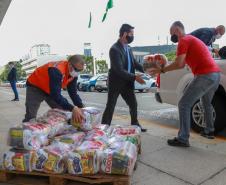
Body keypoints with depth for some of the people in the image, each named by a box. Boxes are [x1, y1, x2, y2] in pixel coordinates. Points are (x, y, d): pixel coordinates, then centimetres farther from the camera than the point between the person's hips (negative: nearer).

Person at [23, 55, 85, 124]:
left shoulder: (73, 73, -14)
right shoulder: (57, 70, -38)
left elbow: (73, 93, -9)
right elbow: (56, 95, -43)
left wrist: (81, 107, -21)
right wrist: (72, 108, -49)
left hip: (51, 90, 7)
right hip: (35, 87, -7)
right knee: (31, 117, -14)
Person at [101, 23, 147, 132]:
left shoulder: (128, 48, 6)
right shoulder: (114, 49, -20)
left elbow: (134, 63, 15)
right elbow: (119, 70, -26)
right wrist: (135, 77, -25)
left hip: (127, 83, 8)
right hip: (116, 83, -8)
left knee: (133, 104, 16)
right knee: (110, 107, 1)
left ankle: (135, 124, 34)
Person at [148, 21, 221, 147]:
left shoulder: (184, 40, -4)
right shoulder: (191, 39, 26)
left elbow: (179, 64, -16)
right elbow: (182, 64, 22)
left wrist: (161, 70, -6)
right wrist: (164, 68, 18)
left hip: (205, 75, -10)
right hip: (215, 74, 10)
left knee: (184, 105, -7)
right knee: (207, 103, 28)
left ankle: (183, 139, -6)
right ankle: (209, 131, 39)